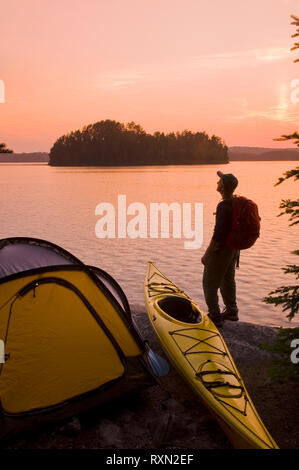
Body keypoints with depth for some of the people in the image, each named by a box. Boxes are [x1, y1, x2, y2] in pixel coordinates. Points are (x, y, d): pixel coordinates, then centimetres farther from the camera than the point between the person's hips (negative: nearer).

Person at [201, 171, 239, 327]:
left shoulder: (223, 206, -26)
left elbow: (218, 234, -26)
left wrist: (207, 254, -18)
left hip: (221, 250, -9)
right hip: (233, 248, 9)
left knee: (209, 283, 3)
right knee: (228, 279, 22)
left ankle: (215, 317, 10)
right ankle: (231, 311, 35)